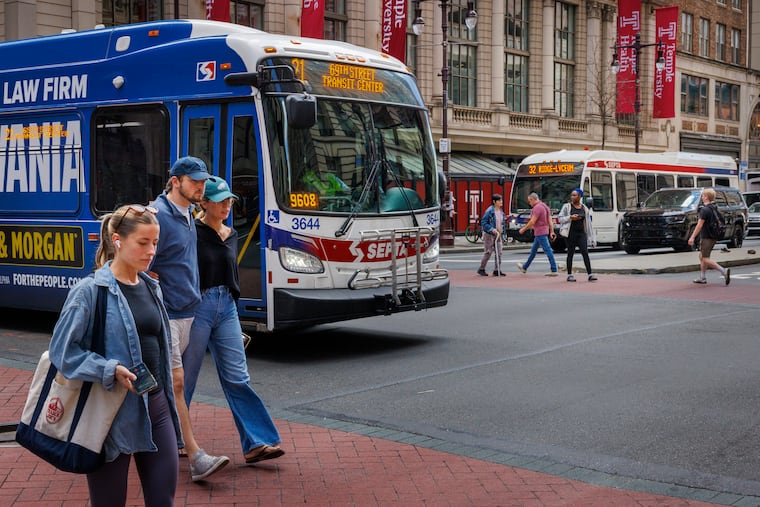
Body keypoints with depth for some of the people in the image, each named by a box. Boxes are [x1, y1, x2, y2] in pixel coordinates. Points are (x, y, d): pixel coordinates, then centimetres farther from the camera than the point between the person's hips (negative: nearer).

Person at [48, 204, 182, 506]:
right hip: (113, 413, -6)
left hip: (155, 406, 6)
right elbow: (62, 350, -12)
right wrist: (111, 370, -22)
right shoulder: (91, 290, -11)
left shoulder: (151, 288, 9)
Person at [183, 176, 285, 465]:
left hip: (226, 308, 6)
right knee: (185, 377, 6)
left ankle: (255, 444, 0)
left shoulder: (231, 235, 12)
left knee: (237, 377, 2)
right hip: (198, 308, -6)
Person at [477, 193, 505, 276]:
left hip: (498, 235, 7)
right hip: (489, 235, -7)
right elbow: (483, 222, -15)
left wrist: (500, 231, 9)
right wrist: (492, 229, -23)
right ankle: (481, 269, 11)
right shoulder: (489, 211, -14)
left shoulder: (501, 212, 9)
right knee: (488, 252, -3)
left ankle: (497, 270, 9)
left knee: (499, 253, 3)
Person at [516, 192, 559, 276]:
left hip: (540, 232, -10)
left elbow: (532, 222, -19)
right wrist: (552, 232, 11)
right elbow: (550, 221, 12)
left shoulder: (537, 207, -18)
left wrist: (523, 229, -8)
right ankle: (524, 267, 32)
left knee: (548, 250, -10)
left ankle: (554, 270, -11)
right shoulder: (545, 206, 14)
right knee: (533, 250, 20)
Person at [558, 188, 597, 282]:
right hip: (571, 233, -2)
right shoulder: (567, 206, 2)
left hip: (581, 233, 2)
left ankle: (590, 274, -9)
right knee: (570, 253, 2)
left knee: (585, 253, -7)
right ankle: (569, 275, 11)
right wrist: (570, 217, -17)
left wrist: (591, 237, 8)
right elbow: (560, 218, -1)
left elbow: (588, 223, 11)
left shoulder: (584, 208, 10)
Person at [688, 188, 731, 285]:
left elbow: (699, 225, -19)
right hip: (713, 236, 10)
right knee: (701, 256, 18)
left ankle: (724, 271, -22)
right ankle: (702, 278, 21)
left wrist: (692, 237, -17)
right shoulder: (715, 208, 12)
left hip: (707, 237, -9)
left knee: (706, 259, -9)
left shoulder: (705, 210, -16)